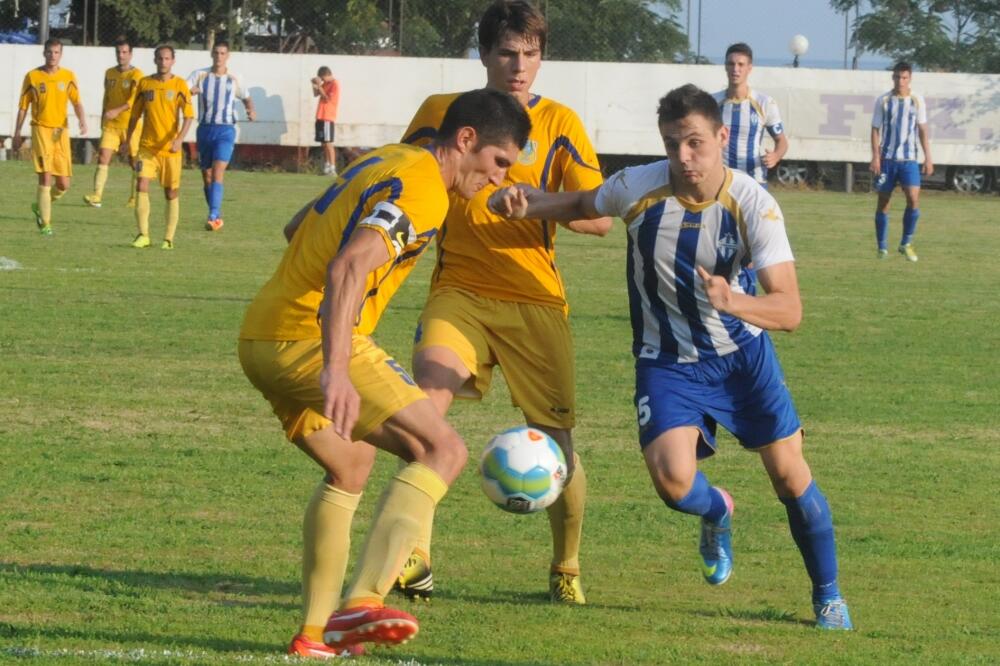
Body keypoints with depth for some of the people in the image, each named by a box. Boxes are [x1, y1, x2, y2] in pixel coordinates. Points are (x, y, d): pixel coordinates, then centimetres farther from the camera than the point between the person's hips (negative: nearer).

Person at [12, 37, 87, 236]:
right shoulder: (32, 77, 1)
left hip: (61, 131, 3)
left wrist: (82, 120, -15)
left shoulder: (68, 76, 6)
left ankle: (39, 206, 30)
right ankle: (45, 223, -9)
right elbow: (23, 107, 7)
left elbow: (77, 102, 5)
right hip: (41, 129, -3)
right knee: (45, 177, -15)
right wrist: (17, 134, 6)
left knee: (63, 184, 3)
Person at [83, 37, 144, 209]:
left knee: (134, 162, 6)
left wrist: (117, 111, -34)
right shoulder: (110, 73, 10)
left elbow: (135, 99, -21)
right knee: (103, 158, -11)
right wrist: (103, 119, 19)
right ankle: (96, 196, -18)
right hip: (110, 125, 4)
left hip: (130, 124, -4)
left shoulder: (136, 74, -8)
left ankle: (134, 197, 20)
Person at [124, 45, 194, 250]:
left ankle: (169, 238, 12)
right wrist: (128, 140, 15)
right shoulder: (145, 84, 5)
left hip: (170, 148, -1)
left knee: (171, 192, 3)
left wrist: (180, 139, -21)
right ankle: (143, 235, -9)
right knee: (142, 186, -13)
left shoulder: (179, 85, -3)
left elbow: (188, 116, -7)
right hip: (147, 146, 1)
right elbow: (136, 114, 14)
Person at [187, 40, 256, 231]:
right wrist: (190, 91, -30)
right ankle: (217, 215, 24)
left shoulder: (234, 79, 4)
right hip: (205, 128, 3)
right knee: (206, 175, 8)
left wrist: (251, 111, -3)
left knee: (217, 173, -19)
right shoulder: (200, 75, 3)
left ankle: (213, 216, -26)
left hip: (225, 130, -3)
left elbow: (246, 97, 19)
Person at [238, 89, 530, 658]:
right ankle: (363, 602, -27)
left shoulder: (383, 163, 19)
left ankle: (317, 631, 24)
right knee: (443, 450, -13)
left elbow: (297, 228, 32)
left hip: (261, 341, 10)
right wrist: (336, 372, -36)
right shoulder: (422, 188, -12)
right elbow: (348, 268, -27)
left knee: (349, 470, 27)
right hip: (312, 340, -10)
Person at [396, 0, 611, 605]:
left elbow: (601, 217, -4)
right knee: (428, 394, -27)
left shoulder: (559, 124, 2)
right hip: (460, 289, 0)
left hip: (536, 299, 0)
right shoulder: (440, 113, 7)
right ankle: (416, 552, -23)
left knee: (556, 443, -1)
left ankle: (567, 569, 23)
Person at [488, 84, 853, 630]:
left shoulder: (752, 204, -21)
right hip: (667, 360, 0)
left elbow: (789, 308, -27)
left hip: (741, 349, 0)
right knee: (672, 478, -21)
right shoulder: (638, 188, -19)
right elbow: (580, 204, 4)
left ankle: (828, 595, 26)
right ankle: (716, 513, 19)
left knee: (789, 472, 1)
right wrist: (524, 204, -16)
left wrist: (732, 302, -48)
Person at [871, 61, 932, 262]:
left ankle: (906, 243, 0)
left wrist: (928, 158, 5)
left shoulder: (917, 101, 6)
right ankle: (882, 248, 13)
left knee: (914, 198, -15)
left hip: (909, 159, 0)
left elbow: (923, 131, 10)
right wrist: (875, 156, -7)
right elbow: (876, 130, 3)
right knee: (883, 201, 3)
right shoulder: (883, 101, 2)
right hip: (887, 158, 0)